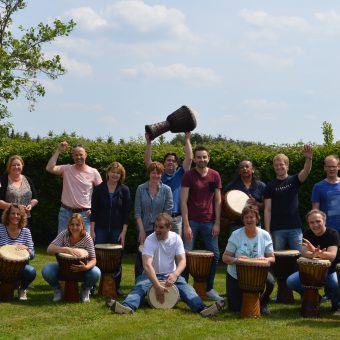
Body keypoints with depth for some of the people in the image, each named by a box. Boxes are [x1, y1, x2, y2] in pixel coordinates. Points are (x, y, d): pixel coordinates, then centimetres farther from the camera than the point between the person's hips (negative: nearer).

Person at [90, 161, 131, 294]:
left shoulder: (124, 190, 2)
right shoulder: (99, 189, 2)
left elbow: (126, 213, 1)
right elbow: (94, 211, 2)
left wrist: (123, 232, -6)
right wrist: (92, 231, -4)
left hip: (117, 229, 0)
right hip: (101, 229, 0)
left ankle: (116, 286, 15)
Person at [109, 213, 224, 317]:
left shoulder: (176, 238, -4)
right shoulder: (150, 240, -15)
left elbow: (182, 260, -9)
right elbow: (147, 264, -26)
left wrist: (175, 274, -32)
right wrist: (157, 286, -38)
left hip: (170, 275, 2)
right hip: (151, 275, -1)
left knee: (185, 286, -27)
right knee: (140, 286, -32)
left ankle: (201, 308, -49)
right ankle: (128, 306, -59)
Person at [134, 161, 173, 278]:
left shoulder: (166, 190, 1)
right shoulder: (141, 189, 2)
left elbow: (168, 212, -2)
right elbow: (137, 212, 0)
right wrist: (142, 231, -7)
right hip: (145, 229, 1)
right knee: (141, 259, 4)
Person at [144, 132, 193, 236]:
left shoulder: (180, 174, 10)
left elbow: (189, 158, 1)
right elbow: (147, 161, 4)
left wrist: (187, 139, 2)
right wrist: (148, 142, 0)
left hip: (177, 218, 0)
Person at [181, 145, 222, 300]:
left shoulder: (214, 176, 5)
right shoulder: (188, 175, -3)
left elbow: (218, 200, 6)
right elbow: (183, 201, -7)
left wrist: (217, 223, -1)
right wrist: (186, 225, -13)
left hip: (209, 222, 3)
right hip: (192, 221, -3)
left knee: (215, 255, 4)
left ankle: (209, 289, 16)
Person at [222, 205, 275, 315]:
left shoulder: (265, 235, -6)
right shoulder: (236, 235, -9)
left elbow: (272, 258, -3)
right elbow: (225, 257, -8)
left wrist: (265, 259, -27)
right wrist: (236, 260, -29)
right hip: (236, 276, 0)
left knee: (270, 281, -32)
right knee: (235, 308, -7)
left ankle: (263, 303, 2)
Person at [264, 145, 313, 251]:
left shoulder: (294, 181, 5)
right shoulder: (270, 186, 4)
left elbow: (306, 172, -16)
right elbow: (267, 210, 1)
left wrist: (309, 159, -36)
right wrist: (267, 231, -6)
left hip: (295, 228, 0)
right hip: (277, 229, 0)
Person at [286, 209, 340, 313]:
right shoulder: (308, 234, -3)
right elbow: (304, 252, -19)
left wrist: (316, 252, -50)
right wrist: (313, 254, -43)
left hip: (331, 270, -4)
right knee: (291, 281, -18)